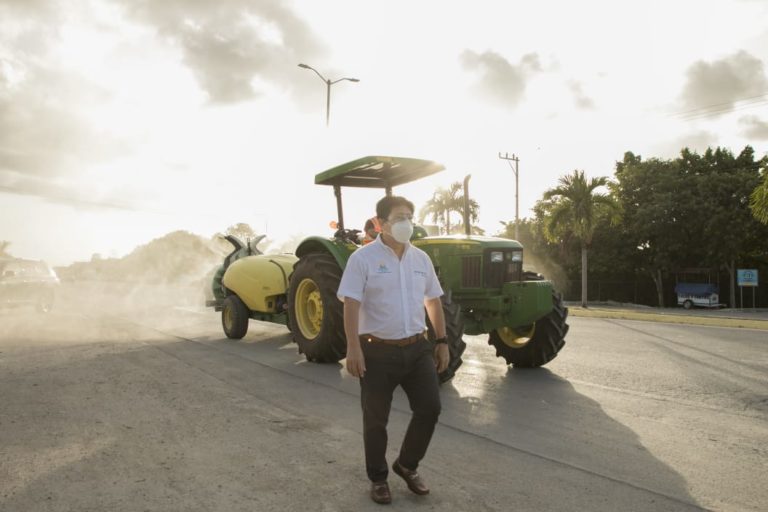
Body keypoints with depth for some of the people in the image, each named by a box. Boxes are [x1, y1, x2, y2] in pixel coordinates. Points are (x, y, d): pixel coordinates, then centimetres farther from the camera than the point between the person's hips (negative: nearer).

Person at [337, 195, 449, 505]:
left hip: (417, 348, 5)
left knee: (429, 408, 5)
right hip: (378, 351, -4)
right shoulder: (363, 258, -9)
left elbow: (433, 302, 14)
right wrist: (353, 347, -22)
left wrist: (442, 341, 11)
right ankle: (378, 478, 28)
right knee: (376, 419, 7)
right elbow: (351, 305, -14)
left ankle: (407, 465, 28)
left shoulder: (421, 258, 8)